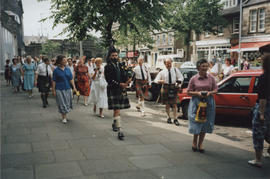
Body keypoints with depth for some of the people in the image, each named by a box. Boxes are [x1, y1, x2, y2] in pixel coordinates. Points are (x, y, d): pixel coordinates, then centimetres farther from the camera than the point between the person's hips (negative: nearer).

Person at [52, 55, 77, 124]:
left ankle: (65, 115, 26)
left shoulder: (68, 69, 5)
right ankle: (64, 117, 7)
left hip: (67, 89, 4)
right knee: (62, 103, -2)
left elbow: (71, 79, 7)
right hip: (59, 89, -4)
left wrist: (74, 87, -1)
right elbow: (54, 81, -6)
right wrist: (53, 90, -8)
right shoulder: (56, 70, -6)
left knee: (67, 103, 9)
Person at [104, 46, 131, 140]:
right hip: (113, 90, -6)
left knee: (117, 109, 19)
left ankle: (114, 124, 42)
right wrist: (119, 84, -23)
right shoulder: (108, 67, -6)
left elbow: (125, 76, 13)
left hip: (121, 90, 6)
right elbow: (109, 80, -14)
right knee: (116, 110, -11)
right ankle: (120, 131, -15)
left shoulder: (120, 65, 13)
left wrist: (127, 81, -10)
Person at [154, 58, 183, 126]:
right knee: (167, 104, 8)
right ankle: (169, 117, 22)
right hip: (165, 88, 0)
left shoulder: (175, 70, 5)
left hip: (173, 87, 0)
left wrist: (178, 83, -9)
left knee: (174, 104, -3)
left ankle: (175, 119, 1)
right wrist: (160, 81, -20)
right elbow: (156, 80, 2)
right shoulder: (162, 72, 3)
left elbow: (181, 78, 10)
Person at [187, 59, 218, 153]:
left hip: (208, 103, 2)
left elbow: (215, 90, 8)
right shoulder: (193, 79, -1)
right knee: (196, 123, -2)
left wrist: (210, 92, -13)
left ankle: (200, 144, 20)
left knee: (205, 124, 5)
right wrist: (197, 93, -15)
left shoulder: (211, 78, 4)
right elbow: (189, 92, 2)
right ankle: (194, 142, 23)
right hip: (196, 102, -2)